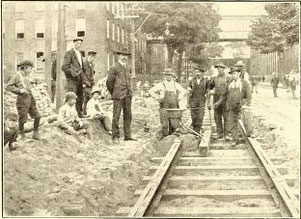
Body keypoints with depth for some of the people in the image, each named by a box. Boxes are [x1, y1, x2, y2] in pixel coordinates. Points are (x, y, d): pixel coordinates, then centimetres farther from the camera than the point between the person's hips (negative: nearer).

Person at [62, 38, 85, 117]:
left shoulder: (79, 53, 19)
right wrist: (73, 73, -18)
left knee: (80, 97, 13)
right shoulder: (69, 53, -7)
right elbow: (64, 67, -13)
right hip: (72, 79, -8)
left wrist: (82, 72, 15)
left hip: (79, 78, 8)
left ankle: (79, 114, 22)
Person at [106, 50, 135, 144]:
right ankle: (115, 137, 0)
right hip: (118, 95, -6)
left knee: (128, 115, 8)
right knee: (116, 116, -5)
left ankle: (128, 135, 14)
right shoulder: (114, 68, -4)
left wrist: (129, 92, 17)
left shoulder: (128, 68, 16)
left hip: (128, 95, 6)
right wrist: (113, 93, 5)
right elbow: (109, 82, -2)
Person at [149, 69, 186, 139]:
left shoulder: (176, 84, 11)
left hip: (174, 107, 3)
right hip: (164, 106, -3)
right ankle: (160, 133, 9)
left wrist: (179, 98, 12)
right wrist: (157, 98, 0)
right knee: (164, 123, -10)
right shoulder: (161, 84, 1)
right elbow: (151, 91, 4)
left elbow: (183, 91, 26)